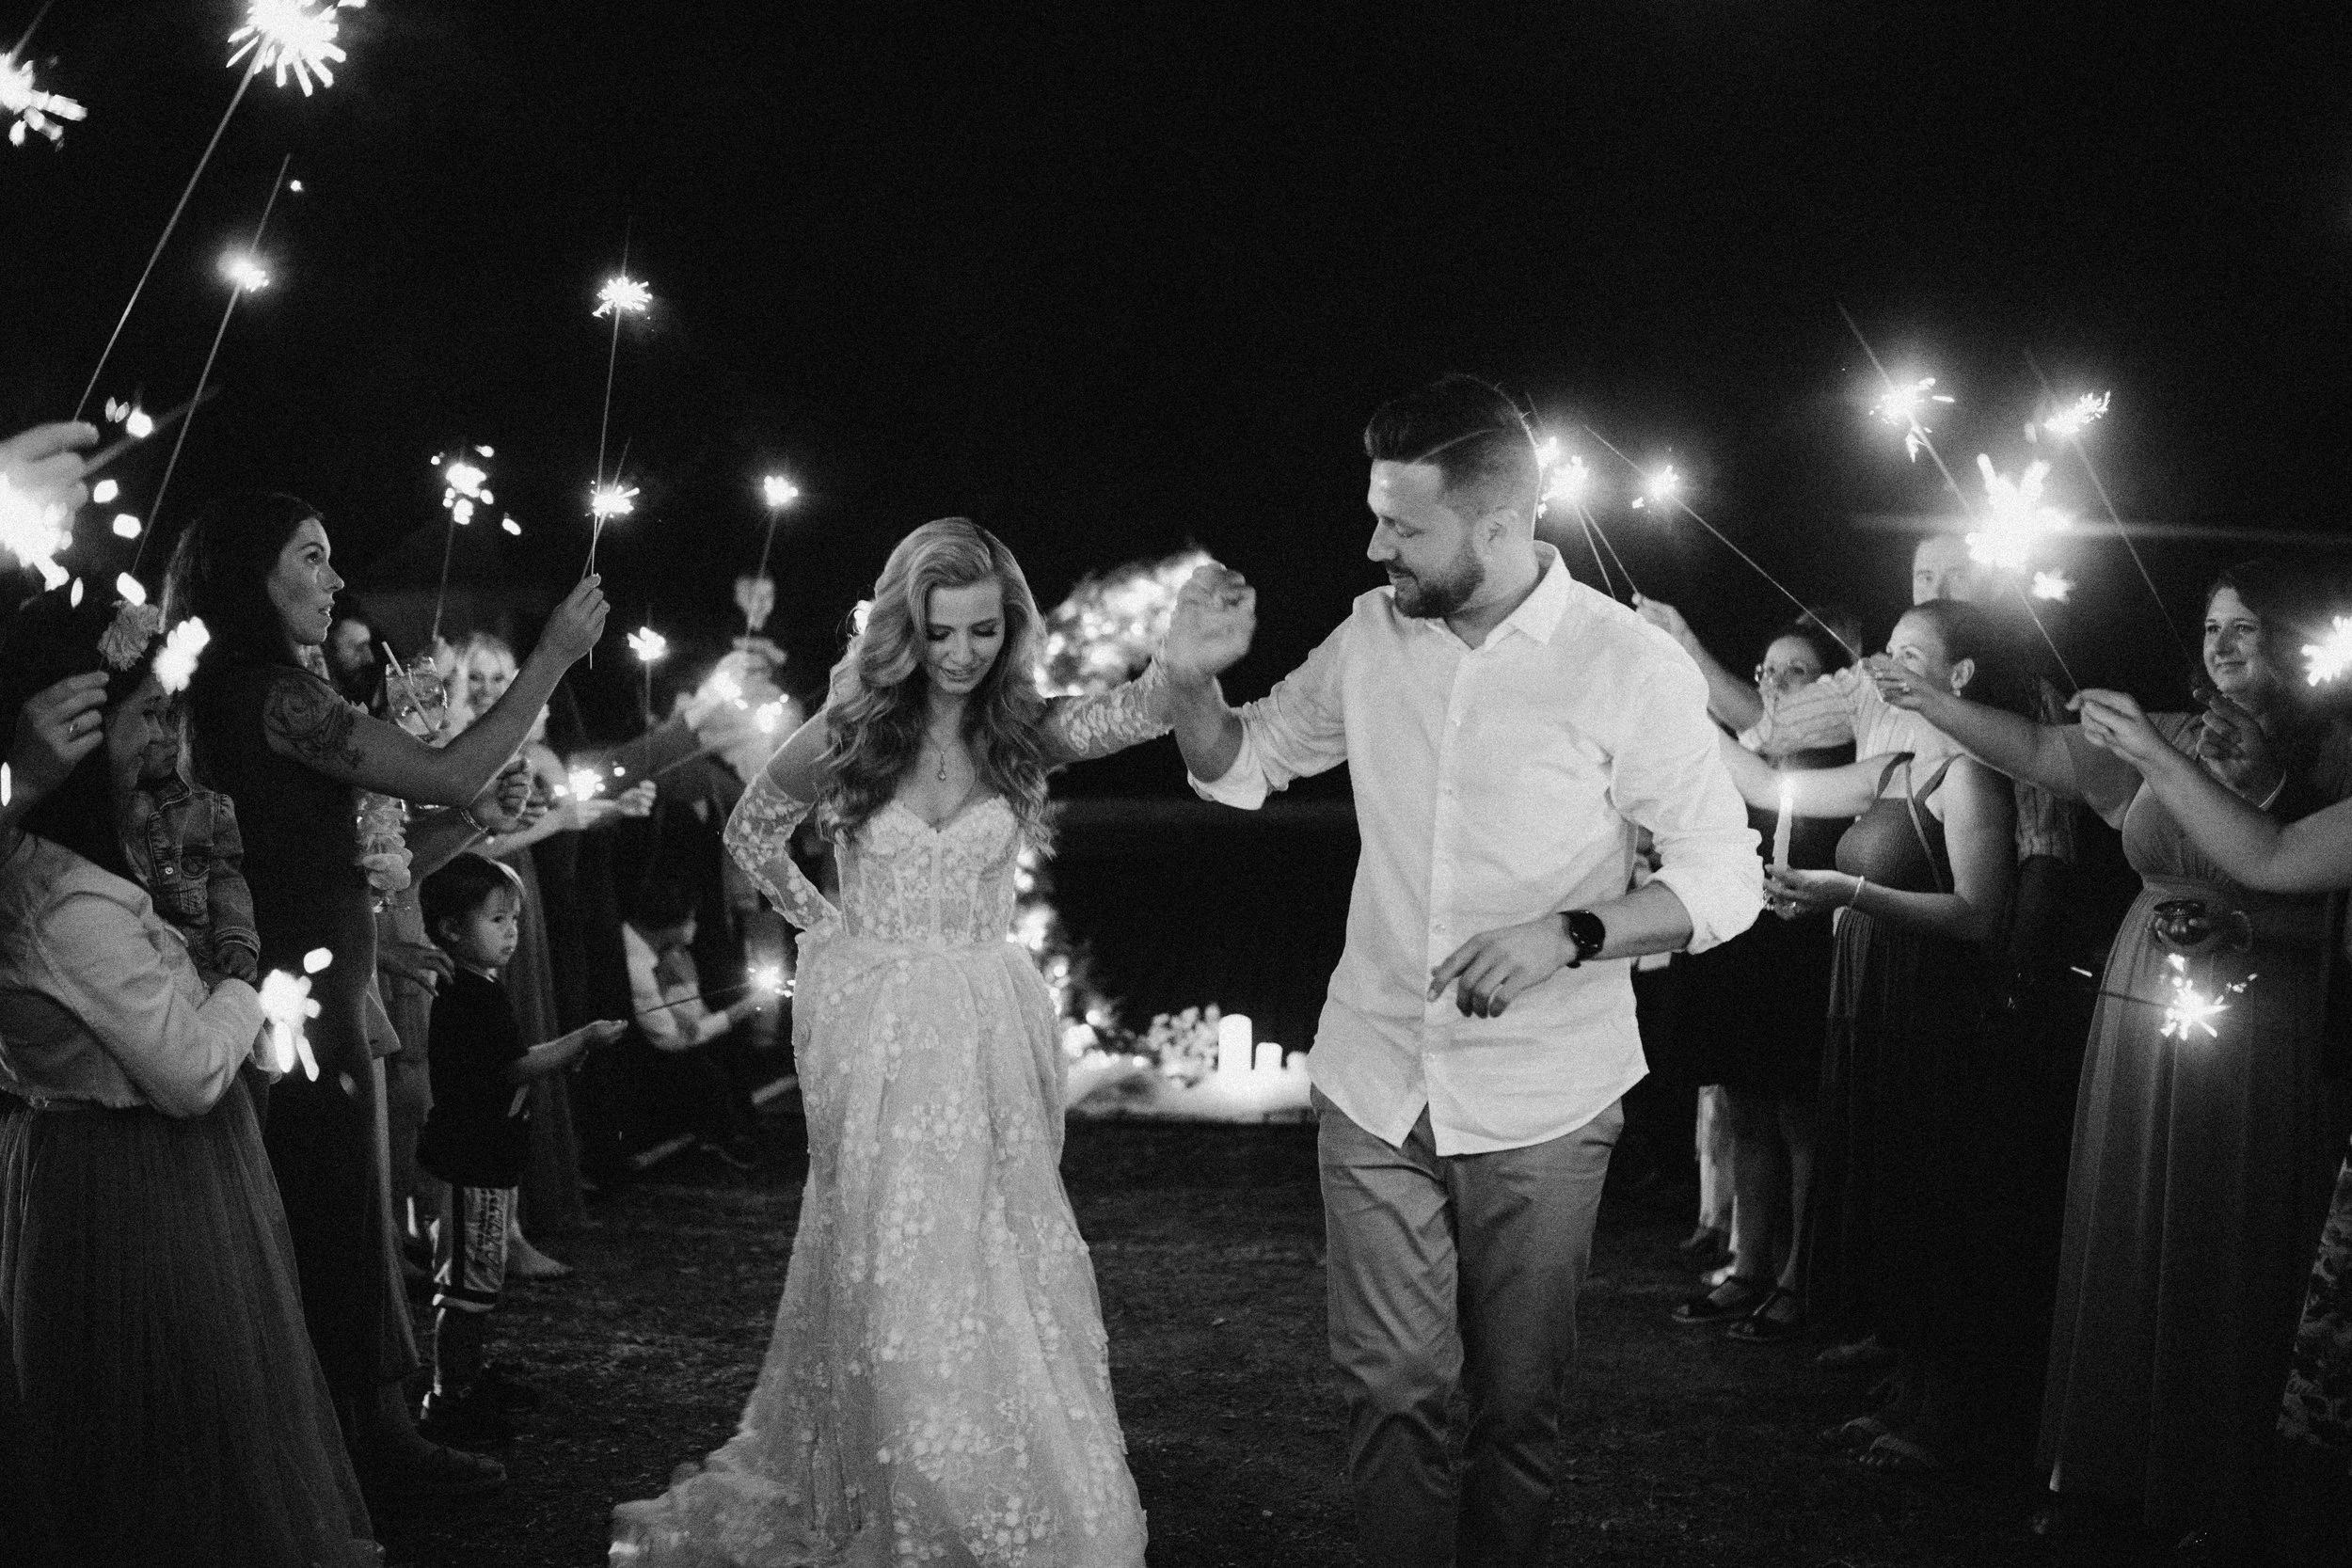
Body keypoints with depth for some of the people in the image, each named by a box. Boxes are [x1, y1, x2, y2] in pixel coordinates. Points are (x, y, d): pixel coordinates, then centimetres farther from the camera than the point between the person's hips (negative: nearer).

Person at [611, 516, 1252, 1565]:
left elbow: (1121, 717, -26)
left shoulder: (1024, 730, -4)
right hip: (873, 1032, -1)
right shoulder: (848, 731, -4)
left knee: (1000, 1270, 6)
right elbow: (750, 832, 13)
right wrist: (821, 923, 8)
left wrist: (1174, 675, -47)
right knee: (893, 1274, 2)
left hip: (992, 1035, 1)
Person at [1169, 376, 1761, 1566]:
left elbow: (1724, 878, -9)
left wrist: (1569, 933, -25)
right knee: (1389, 1388, 3)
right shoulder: (1372, 636, 2)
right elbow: (1239, 767, 16)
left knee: (1517, 1401, 9)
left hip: (1541, 1108, -3)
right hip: (1373, 1086, 3)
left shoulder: (1631, 666, -11)